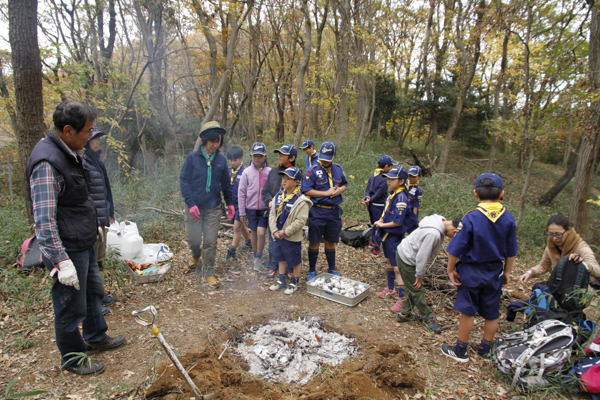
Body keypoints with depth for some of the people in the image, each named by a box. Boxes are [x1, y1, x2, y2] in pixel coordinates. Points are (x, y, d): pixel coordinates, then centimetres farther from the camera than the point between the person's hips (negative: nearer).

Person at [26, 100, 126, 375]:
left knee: (94, 291, 24)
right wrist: (61, 261, -27)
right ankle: (72, 358, 28)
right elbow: (44, 221, -27)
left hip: (84, 245, 10)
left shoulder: (69, 154, 7)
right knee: (71, 307, 7)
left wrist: (93, 225, 25)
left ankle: (95, 338, 44)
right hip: (67, 250, -10)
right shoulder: (47, 162, -24)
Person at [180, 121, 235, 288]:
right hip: (194, 207, -1)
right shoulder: (192, 158, -4)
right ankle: (196, 257, 38)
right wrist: (191, 203, -14)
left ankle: (208, 273, 18)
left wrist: (230, 203, 11)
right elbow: (184, 181, -6)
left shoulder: (221, 160, 3)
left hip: (213, 208, 1)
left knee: (210, 242, 3)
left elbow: (226, 184, 12)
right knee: (193, 239, 4)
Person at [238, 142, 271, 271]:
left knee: (261, 233, -12)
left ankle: (259, 259, 6)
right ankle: (256, 258, 29)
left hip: (265, 209, -1)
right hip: (251, 209, 1)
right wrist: (242, 212, 1)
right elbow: (241, 193, 1)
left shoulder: (270, 172, -2)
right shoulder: (247, 172, -2)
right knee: (254, 234, 12)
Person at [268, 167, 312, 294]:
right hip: (278, 236, 6)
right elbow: (272, 214, 5)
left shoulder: (301, 200, -17)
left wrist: (285, 232, -20)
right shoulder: (278, 196, 3)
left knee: (295, 261, 8)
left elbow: (300, 220, -21)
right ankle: (282, 281, 36)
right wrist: (274, 231, -7)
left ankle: (295, 283, 27)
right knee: (281, 258, 20)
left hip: (292, 238, -6)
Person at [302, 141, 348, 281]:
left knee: (330, 242, 17)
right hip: (317, 212, -4)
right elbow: (307, 191, -14)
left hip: (334, 211, 4)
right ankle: (312, 271, 23)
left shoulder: (338, 169, 6)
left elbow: (345, 184, 17)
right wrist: (326, 193, -18)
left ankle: (332, 269, 33)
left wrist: (340, 190, -6)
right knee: (314, 242, 7)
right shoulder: (313, 170, -9)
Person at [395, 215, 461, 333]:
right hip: (406, 259, -9)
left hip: (406, 255, 9)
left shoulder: (440, 223, -5)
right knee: (417, 291, 4)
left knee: (413, 289, 18)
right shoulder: (433, 234, -35)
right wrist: (419, 276, -12)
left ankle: (404, 314, 31)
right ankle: (428, 318, 18)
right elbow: (422, 257, -26)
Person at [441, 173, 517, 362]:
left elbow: (455, 249, -18)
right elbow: (511, 251, 3)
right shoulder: (508, 218, -6)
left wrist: (451, 270, -5)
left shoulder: (471, 218, -20)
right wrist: (507, 272, 16)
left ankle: (460, 351, 22)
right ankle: (485, 348, 34)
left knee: (468, 312, 8)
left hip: (471, 272, -4)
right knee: (491, 314, 17)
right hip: (495, 272, 4)